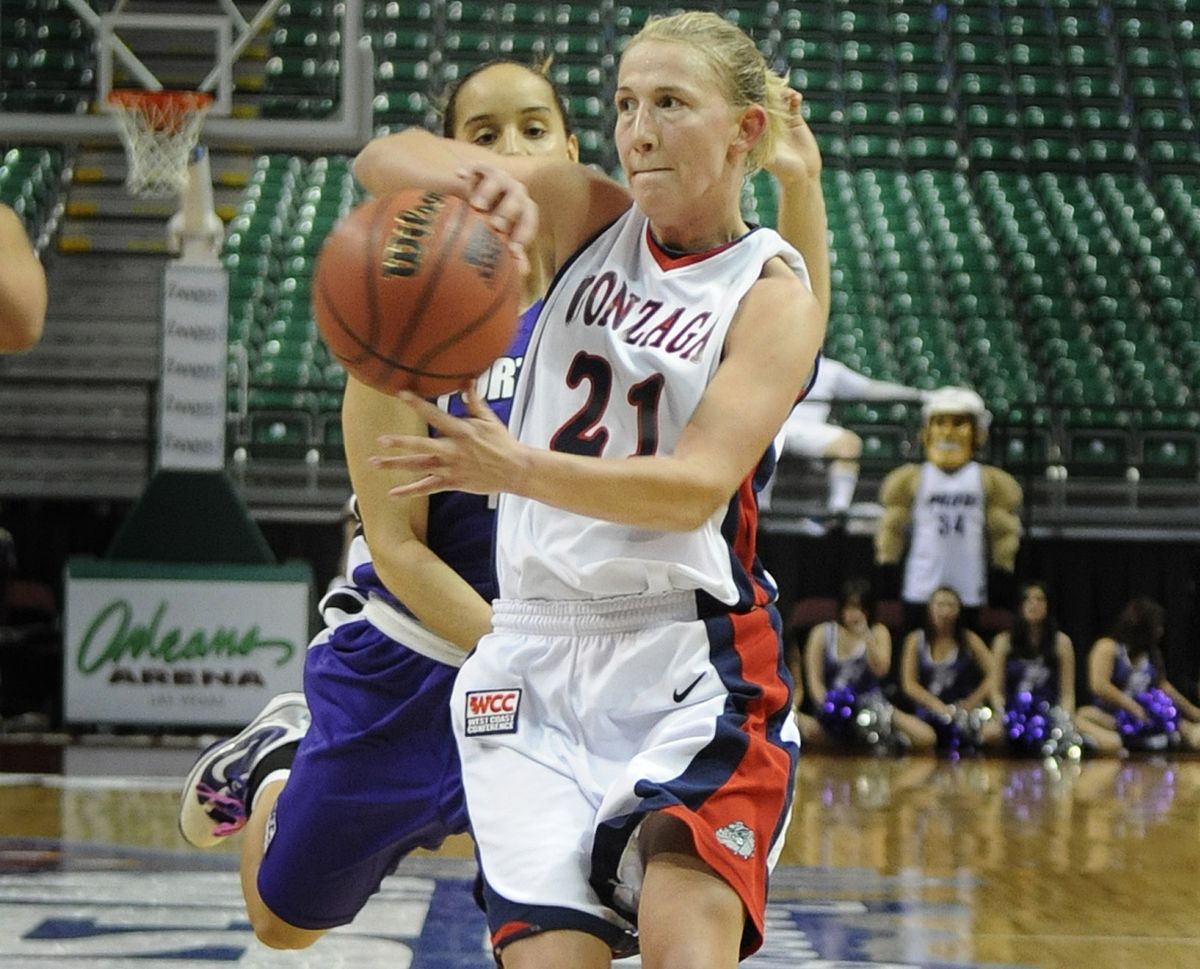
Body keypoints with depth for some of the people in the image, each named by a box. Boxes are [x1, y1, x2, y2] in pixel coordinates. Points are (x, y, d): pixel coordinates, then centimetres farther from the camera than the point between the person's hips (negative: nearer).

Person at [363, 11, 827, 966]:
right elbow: (397, 161, -6)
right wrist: (472, 177, -30)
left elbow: (697, 486, -16)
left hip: (691, 662, -3)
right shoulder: (588, 217, 8)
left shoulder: (774, 293, -2)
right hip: (534, 655, 3)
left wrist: (517, 469, -30)